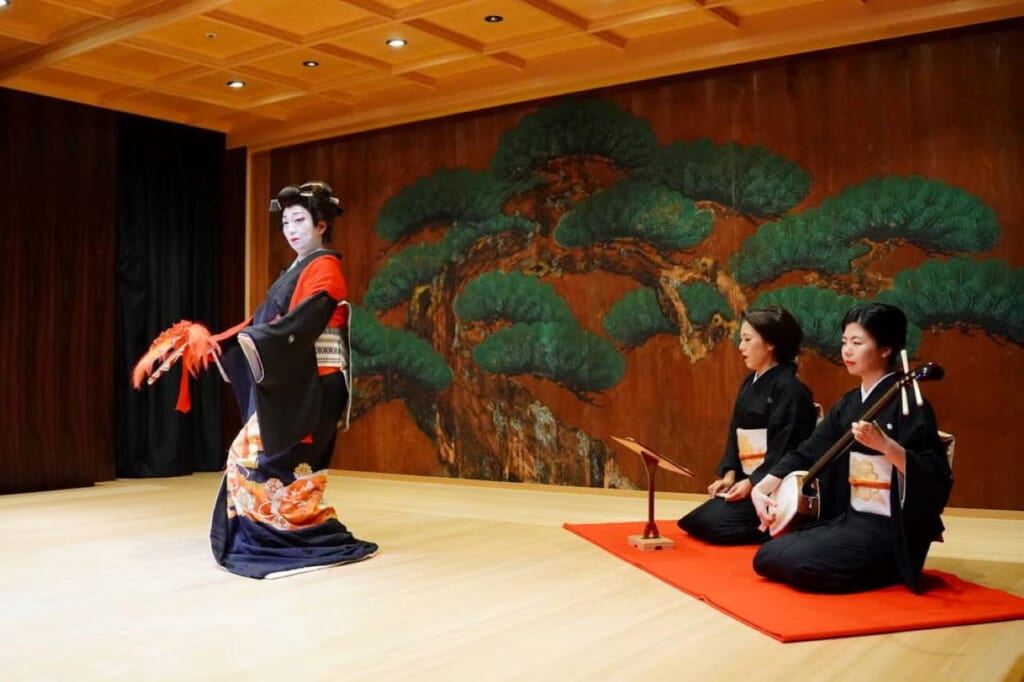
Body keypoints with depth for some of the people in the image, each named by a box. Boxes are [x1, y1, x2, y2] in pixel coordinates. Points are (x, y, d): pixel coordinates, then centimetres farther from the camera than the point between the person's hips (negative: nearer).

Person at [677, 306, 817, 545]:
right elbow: (735, 433, 11)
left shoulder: (789, 388, -14)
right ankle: (765, 523, 11)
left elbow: (785, 448, -19)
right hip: (747, 479, 9)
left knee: (714, 523, -21)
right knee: (692, 522, 2)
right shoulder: (750, 384, 12)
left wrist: (752, 483, -20)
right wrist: (729, 474, -2)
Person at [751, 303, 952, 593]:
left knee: (797, 562, -24)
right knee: (767, 557, 1)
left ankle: (885, 570, 1)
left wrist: (884, 444, -34)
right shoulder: (848, 403, 9)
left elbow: (935, 479, -20)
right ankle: (864, 565, 12)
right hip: (849, 518, 8)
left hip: (889, 529, -8)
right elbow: (806, 452, 8)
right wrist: (761, 488, -4)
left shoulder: (906, 403, -15)